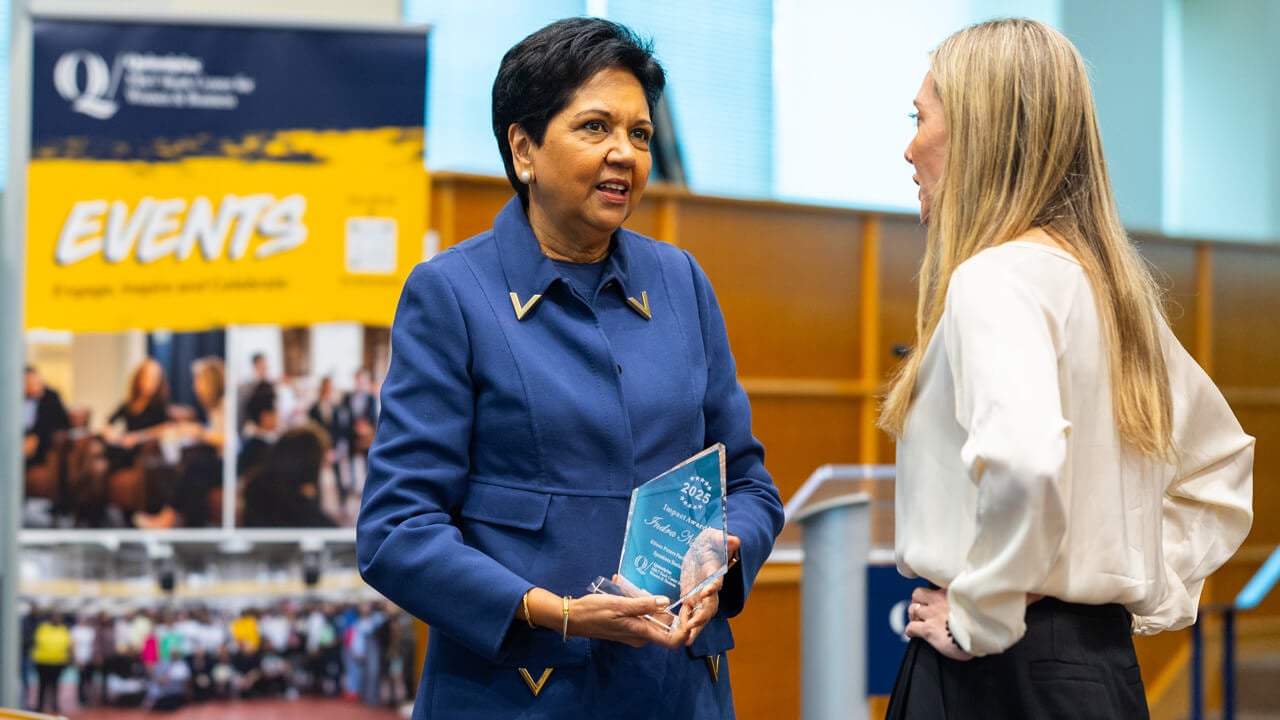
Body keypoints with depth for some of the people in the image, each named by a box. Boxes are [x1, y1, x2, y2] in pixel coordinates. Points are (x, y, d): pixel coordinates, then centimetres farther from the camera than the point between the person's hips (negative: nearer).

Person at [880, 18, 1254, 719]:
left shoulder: (993, 280, -15)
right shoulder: (1111, 282, 11)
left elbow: (1024, 461, -34)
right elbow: (1223, 465, 22)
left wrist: (978, 619, -20)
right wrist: (1148, 595, 15)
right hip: (1104, 657, 8)